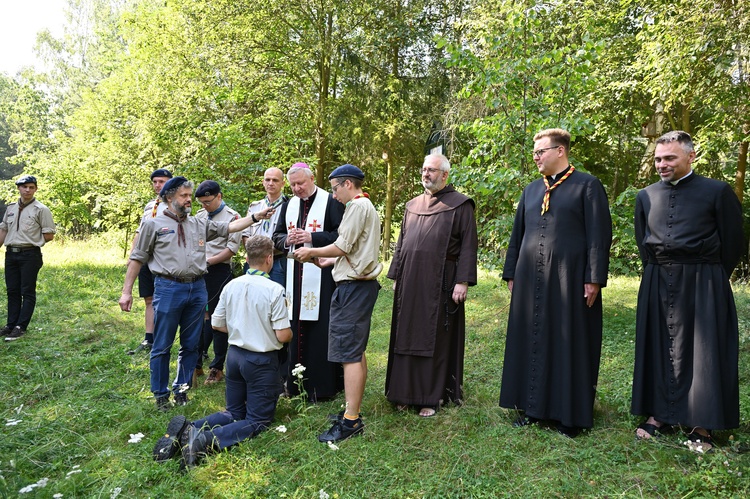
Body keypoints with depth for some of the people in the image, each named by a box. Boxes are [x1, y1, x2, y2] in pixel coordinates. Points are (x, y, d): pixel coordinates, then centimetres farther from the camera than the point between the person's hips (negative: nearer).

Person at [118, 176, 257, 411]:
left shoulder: (200, 224, 13)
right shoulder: (154, 225, 3)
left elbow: (230, 227, 11)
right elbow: (137, 259, 4)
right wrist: (126, 292, 0)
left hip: (197, 288, 4)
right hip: (169, 288, -4)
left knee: (191, 345, 11)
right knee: (162, 346, 5)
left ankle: (181, 389, 27)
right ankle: (161, 395, 20)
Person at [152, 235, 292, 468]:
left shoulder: (231, 286, -1)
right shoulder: (274, 290, -18)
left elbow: (217, 324, 7)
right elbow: (283, 335, -18)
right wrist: (289, 333, 6)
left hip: (235, 354, 6)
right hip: (262, 360, -6)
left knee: (234, 413, 21)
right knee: (258, 421, 5)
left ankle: (186, 430, -4)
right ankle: (206, 440, -19)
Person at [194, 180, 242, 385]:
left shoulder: (232, 217, -4)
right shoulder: (200, 215, 14)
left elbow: (232, 248, -10)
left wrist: (208, 261, -14)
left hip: (219, 271, -5)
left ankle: (217, 368, 11)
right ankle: (196, 363, 20)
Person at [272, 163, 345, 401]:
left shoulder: (331, 202, -4)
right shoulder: (289, 206, 15)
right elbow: (276, 236, 20)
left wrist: (312, 237, -17)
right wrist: (287, 240, -3)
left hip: (321, 275, -6)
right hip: (295, 276, 6)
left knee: (321, 330, -3)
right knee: (296, 328, 9)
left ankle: (323, 385, 7)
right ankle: (296, 382, 20)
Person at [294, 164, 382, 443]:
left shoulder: (357, 206, -10)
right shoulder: (366, 206, 21)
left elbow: (342, 246, -15)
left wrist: (311, 251, -2)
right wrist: (329, 261, 19)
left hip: (354, 287, -11)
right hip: (362, 283, 11)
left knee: (349, 353, -9)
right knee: (357, 352, 13)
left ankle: (350, 421, -6)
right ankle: (354, 412, 21)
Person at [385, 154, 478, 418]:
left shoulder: (460, 205, -2)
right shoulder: (412, 205, 15)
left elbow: (468, 245, -7)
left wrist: (463, 281, -14)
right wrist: (397, 275, 14)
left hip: (440, 284, -5)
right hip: (410, 283, 5)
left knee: (436, 338, 2)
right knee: (408, 335, 9)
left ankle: (431, 397, 13)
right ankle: (408, 392, 21)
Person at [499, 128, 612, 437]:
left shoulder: (587, 186, -2)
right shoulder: (531, 190, 14)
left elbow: (599, 234, -7)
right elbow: (517, 233, 16)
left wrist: (594, 278, -13)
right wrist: (511, 272, 12)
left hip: (569, 278, -5)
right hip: (531, 278, 5)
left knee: (569, 342, 3)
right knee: (531, 340, 9)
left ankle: (570, 414, 16)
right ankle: (533, 406, 22)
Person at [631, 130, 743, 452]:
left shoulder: (717, 192, -4)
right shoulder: (646, 197, 8)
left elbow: (733, 243, 0)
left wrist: (707, 279, 2)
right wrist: (659, 273, 11)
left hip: (702, 284, -4)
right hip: (657, 285, 4)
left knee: (701, 351, 2)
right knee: (658, 349, 8)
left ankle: (701, 425, 14)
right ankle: (659, 415, 20)